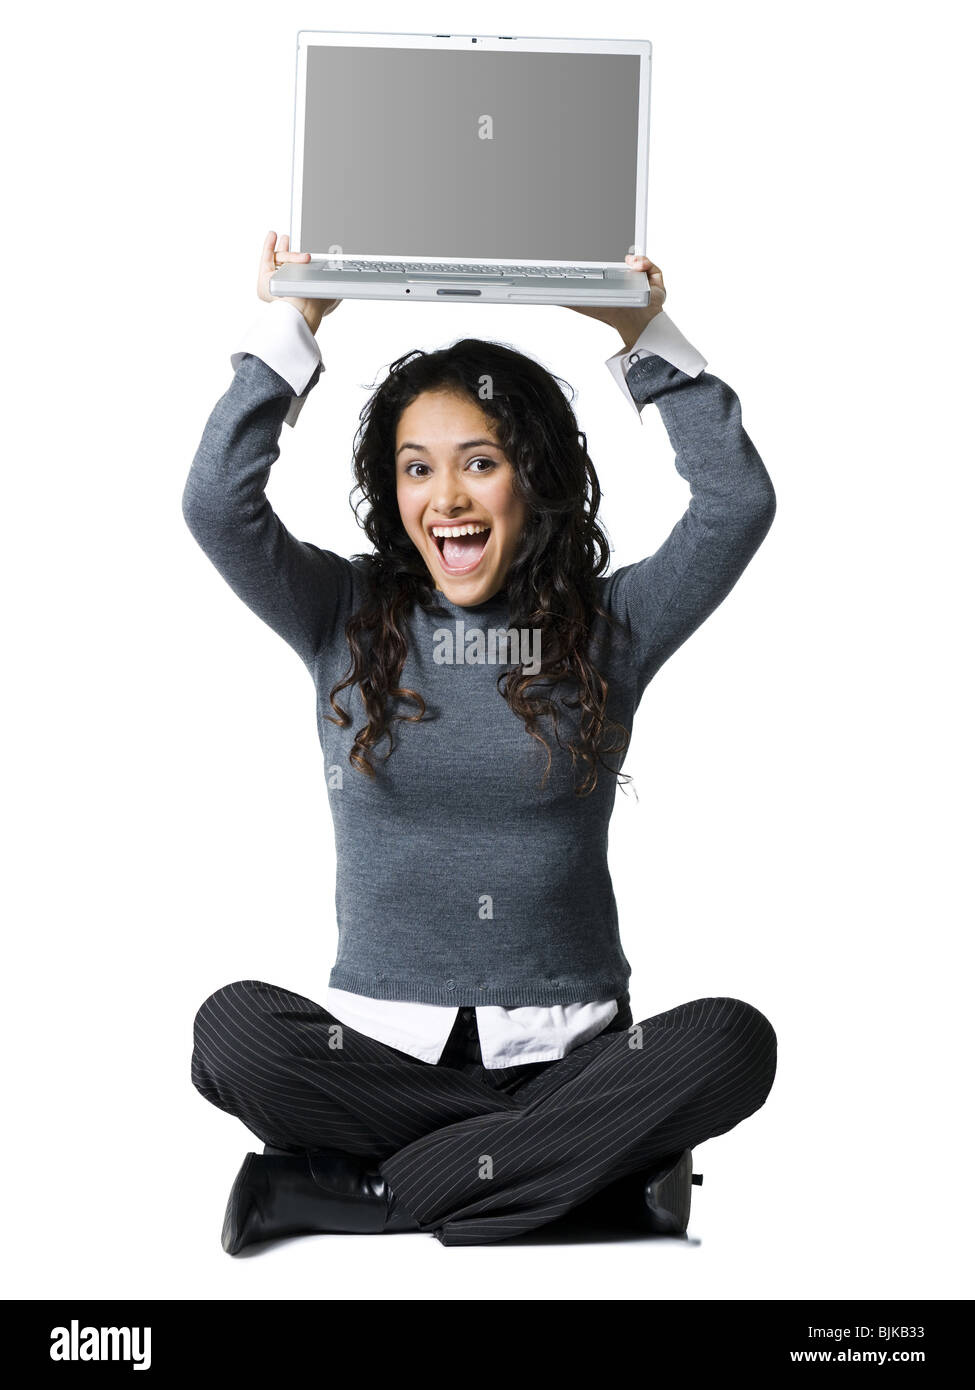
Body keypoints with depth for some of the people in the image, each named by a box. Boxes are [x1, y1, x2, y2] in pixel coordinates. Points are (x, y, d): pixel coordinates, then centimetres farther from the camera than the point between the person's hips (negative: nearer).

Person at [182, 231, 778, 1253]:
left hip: (567, 1051, 1)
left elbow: (738, 504, -6)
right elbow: (216, 503, -7)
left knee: (734, 1043, -29)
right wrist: (290, 329, -3)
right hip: (382, 1046, 0)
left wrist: (645, 339, -2)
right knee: (234, 1028, -30)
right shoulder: (348, 620, 6)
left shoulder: (608, 627, 6)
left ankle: (352, 1191, -22)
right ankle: (595, 1165, -19)